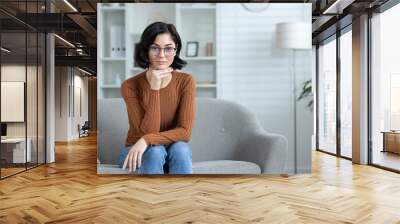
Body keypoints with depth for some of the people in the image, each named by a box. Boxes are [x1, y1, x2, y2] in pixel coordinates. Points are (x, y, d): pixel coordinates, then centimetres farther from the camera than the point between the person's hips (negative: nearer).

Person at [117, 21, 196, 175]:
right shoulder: (130, 86, -15)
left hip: (175, 152, 1)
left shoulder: (186, 81, -11)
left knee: (179, 148, -32)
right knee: (155, 151, -33)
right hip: (137, 154, -1)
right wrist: (154, 88, -28)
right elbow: (148, 132, -22)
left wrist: (147, 140, -32)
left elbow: (185, 131, -18)